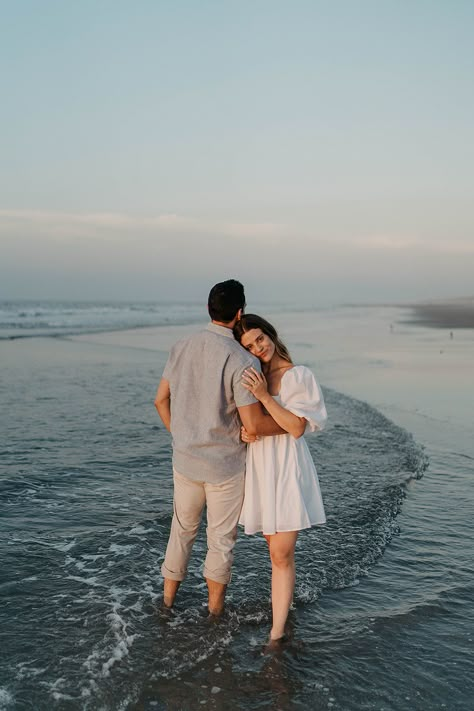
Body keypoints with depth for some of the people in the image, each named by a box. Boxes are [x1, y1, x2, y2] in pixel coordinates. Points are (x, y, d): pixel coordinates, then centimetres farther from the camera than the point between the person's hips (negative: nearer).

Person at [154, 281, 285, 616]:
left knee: (183, 527, 24)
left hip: (185, 459, 5)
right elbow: (253, 423, -23)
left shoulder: (181, 347, -3)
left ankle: (169, 596, 36)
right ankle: (215, 607, 29)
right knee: (222, 538, 14)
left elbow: (161, 400, 6)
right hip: (225, 465, -5)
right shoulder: (242, 361, -21)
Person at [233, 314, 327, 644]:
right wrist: (243, 432, -7)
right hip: (259, 467, 5)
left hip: (288, 468, -5)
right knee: (275, 547, 16)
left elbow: (297, 428, -14)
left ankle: (277, 633, -4)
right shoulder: (250, 376, 8)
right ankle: (284, 600, 35)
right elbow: (241, 420, 17)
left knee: (282, 553, -8)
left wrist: (265, 396, -22)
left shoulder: (300, 376, -7)